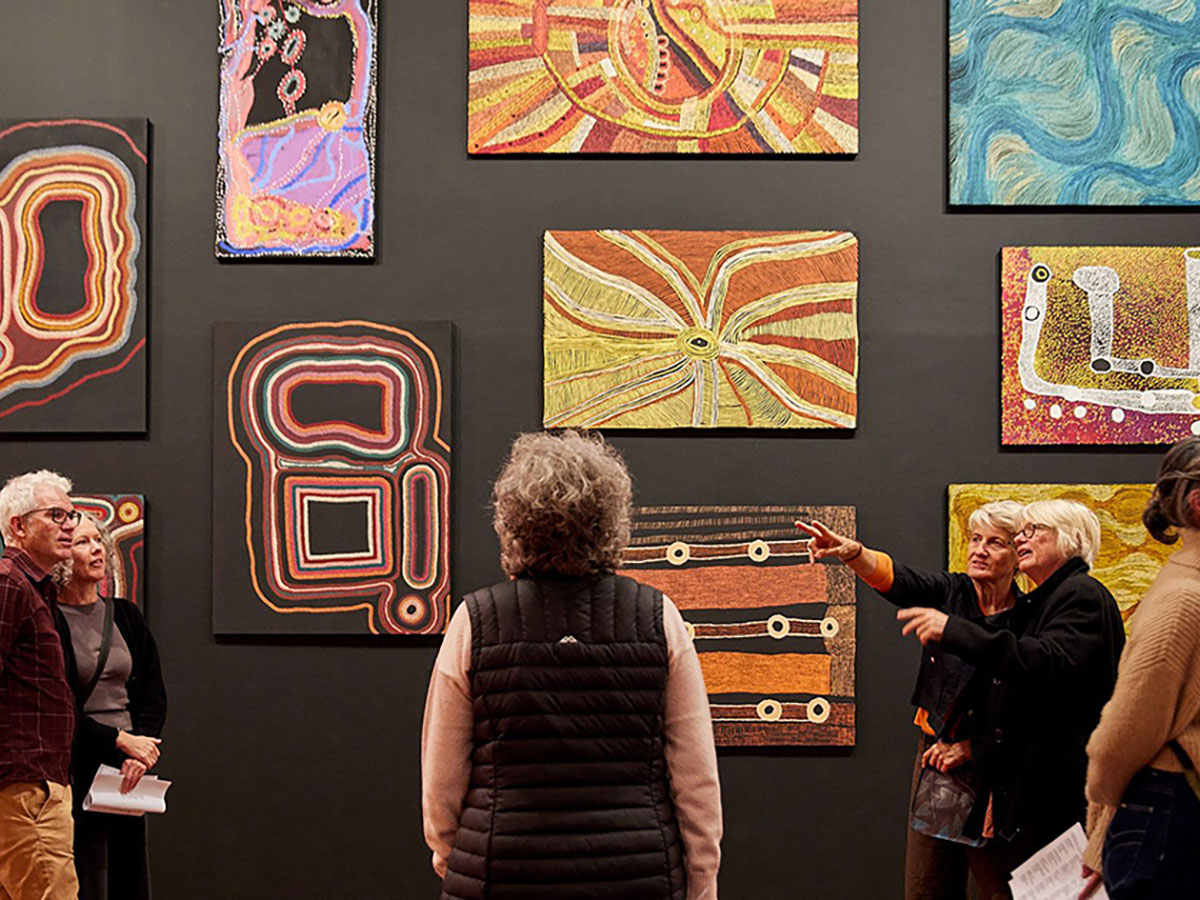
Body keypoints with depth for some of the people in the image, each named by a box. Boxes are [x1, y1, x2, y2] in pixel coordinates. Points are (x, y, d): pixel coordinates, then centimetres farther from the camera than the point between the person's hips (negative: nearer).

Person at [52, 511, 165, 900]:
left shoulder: (125, 616, 12)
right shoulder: (49, 620, -5)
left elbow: (154, 697, 12)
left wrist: (139, 753, -4)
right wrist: (120, 741, -13)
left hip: (128, 770, 5)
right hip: (75, 773, -5)